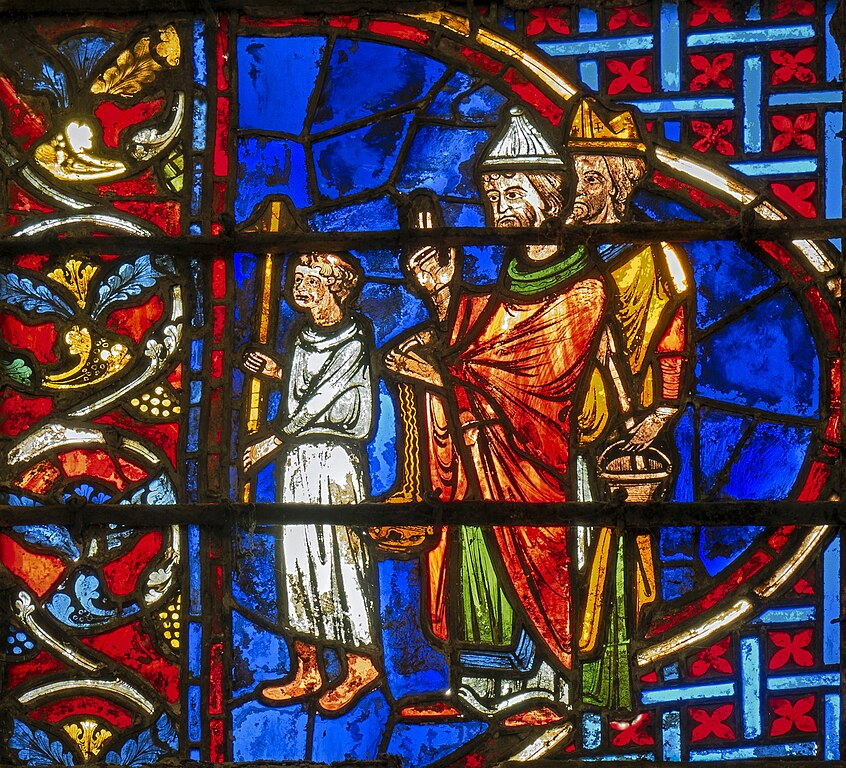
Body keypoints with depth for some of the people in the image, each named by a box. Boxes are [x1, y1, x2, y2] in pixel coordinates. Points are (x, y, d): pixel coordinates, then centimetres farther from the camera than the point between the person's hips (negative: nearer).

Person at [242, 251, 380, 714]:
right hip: (299, 456, 8)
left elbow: (319, 401, -14)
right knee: (297, 557, 7)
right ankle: (307, 671, 13)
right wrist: (278, 373, 14)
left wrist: (271, 442, -12)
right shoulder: (305, 336, 13)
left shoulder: (352, 343, -11)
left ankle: (361, 665, 6)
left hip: (333, 458, -8)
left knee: (337, 558, -5)